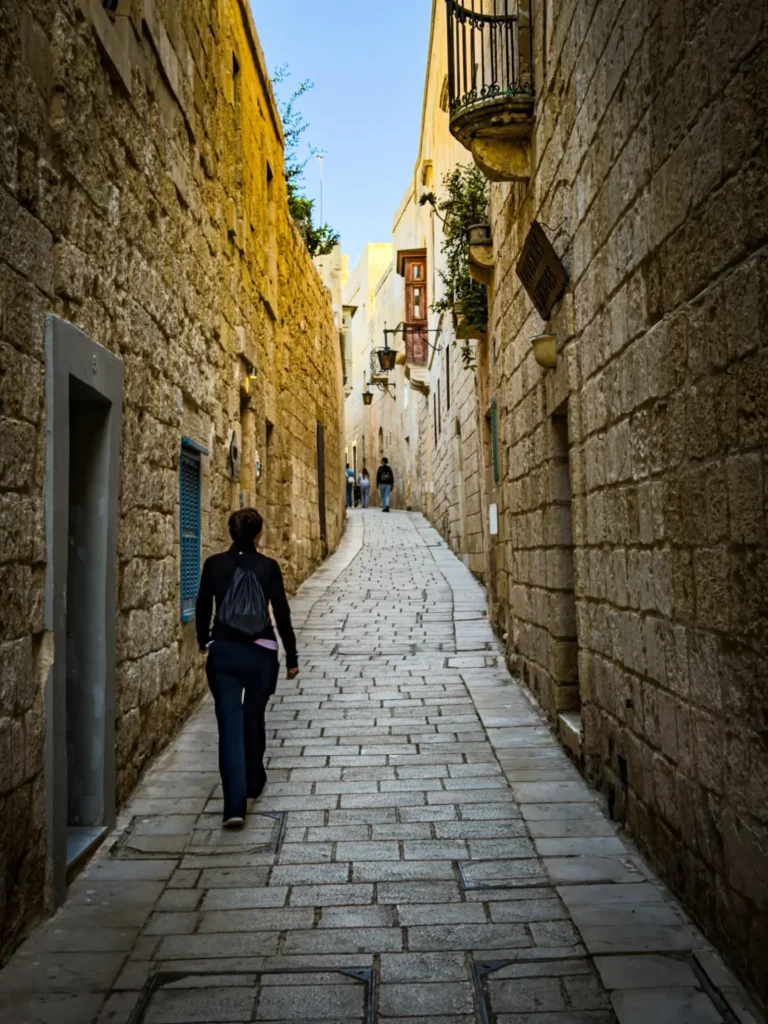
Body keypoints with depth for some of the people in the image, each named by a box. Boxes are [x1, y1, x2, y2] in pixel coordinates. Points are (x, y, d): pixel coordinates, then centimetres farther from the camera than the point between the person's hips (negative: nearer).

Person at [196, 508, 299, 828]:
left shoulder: (214, 564, 0)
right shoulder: (268, 566, -6)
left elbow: (203, 607, 11)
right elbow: (282, 614, -5)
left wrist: (203, 641, 30)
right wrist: (292, 657, 4)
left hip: (223, 652, 0)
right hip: (261, 653, 0)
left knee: (230, 725, -1)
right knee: (254, 718, 20)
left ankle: (235, 806, -8)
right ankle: (253, 782, 37)